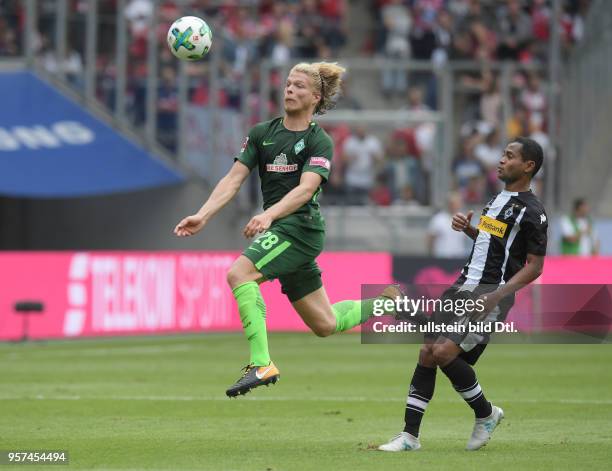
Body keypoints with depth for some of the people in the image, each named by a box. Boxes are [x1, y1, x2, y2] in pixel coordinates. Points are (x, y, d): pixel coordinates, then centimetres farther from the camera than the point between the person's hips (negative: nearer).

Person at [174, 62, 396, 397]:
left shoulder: (319, 142, -5)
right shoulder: (262, 133, 11)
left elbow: (305, 188, -20)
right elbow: (234, 179, 4)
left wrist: (268, 216, -36)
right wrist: (202, 216, -10)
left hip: (299, 227, -7)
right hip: (280, 230, 7)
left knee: (239, 272, -26)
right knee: (325, 325, 13)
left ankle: (261, 364, -27)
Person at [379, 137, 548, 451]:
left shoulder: (531, 211, -11)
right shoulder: (499, 199, 16)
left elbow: (535, 265, -13)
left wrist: (496, 296, -22)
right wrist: (467, 229, 12)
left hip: (491, 294, -8)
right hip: (465, 286, 8)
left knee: (444, 353, -22)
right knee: (427, 353, 0)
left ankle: (486, 414, 2)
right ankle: (410, 436, 5)